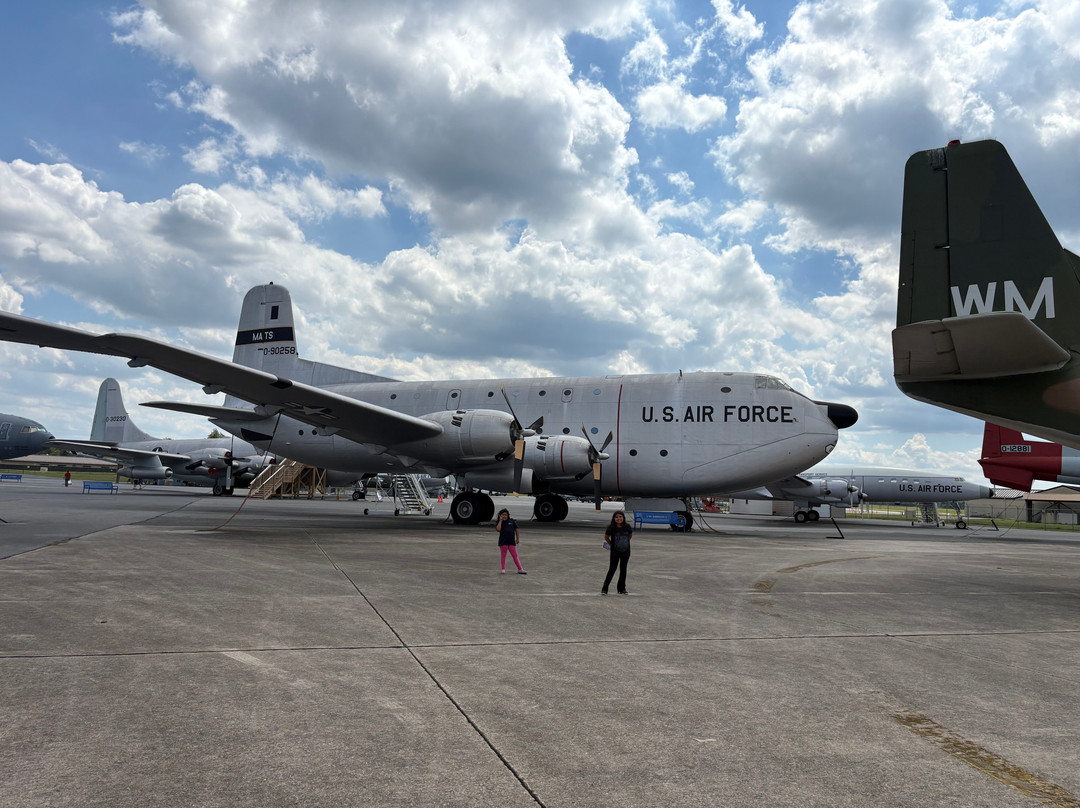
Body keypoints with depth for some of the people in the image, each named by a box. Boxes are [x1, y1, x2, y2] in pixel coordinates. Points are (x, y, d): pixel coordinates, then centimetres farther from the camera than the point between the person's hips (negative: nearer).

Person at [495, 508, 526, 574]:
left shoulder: (512, 521, 5)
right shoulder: (498, 523, 0)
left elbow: (516, 529, 14)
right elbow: (498, 529, -20)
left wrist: (517, 538, 11)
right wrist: (500, 521, -13)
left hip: (512, 542, 1)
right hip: (503, 542, -1)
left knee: (515, 556, 4)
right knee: (503, 556, 7)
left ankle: (520, 569, 6)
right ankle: (503, 569, 17)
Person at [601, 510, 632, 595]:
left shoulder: (627, 527, -7)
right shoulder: (611, 528, -13)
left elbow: (630, 535, 12)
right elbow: (606, 537, 2)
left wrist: (625, 542, 10)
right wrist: (612, 545, 5)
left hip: (626, 551, 3)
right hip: (615, 551, -3)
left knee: (623, 569, 10)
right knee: (612, 569, -2)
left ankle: (621, 588, 21)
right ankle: (605, 588, 3)